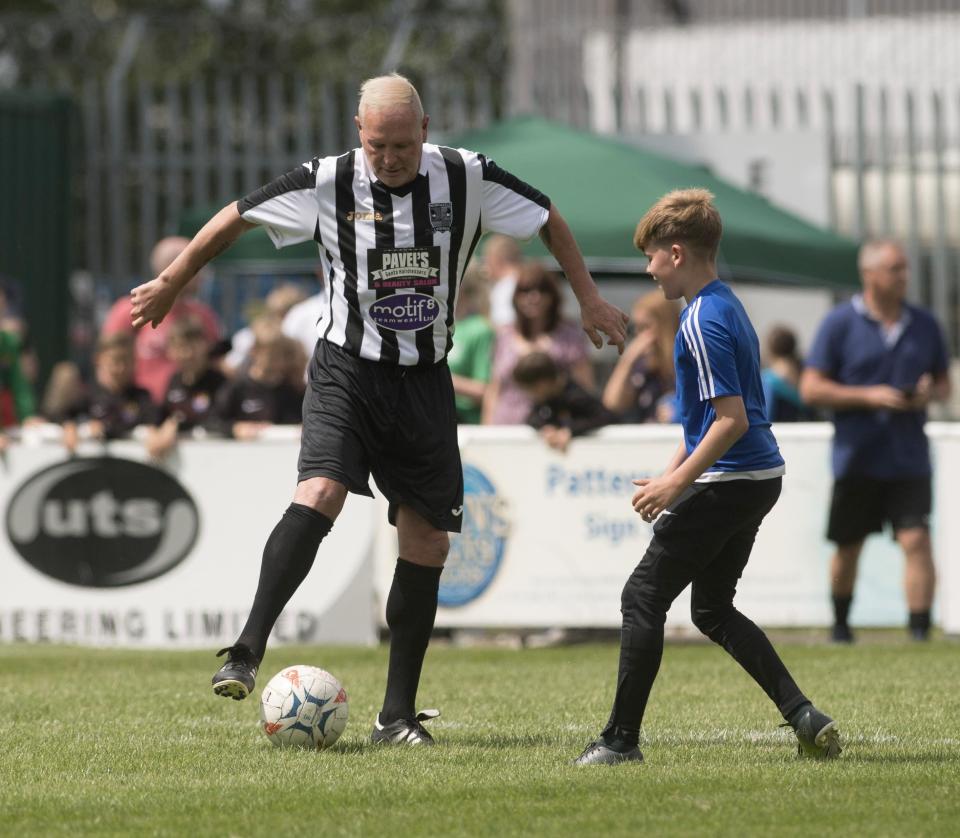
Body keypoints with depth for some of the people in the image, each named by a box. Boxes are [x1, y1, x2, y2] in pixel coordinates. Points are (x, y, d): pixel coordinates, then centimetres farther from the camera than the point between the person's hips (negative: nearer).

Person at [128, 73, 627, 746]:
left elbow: (548, 219, 11)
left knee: (428, 545, 1)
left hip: (425, 381, 3)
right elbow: (235, 218, 4)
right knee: (320, 494, -28)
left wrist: (589, 299, 11)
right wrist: (171, 284, 12)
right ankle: (247, 653, -30)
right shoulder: (327, 184, -9)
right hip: (347, 369, -3)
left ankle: (398, 715, 10)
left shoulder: (468, 179, -5)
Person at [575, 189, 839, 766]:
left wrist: (677, 483, -19)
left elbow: (731, 419, -23)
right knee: (713, 610, 17)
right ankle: (804, 716, 8)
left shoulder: (702, 322, -17)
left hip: (727, 482, -10)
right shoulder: (728, 308, 14)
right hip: (760, 480, 10)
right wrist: (673, 473, 25)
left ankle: (622, 739, 2)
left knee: (644, 598, -2)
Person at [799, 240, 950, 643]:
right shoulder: (840, 323, -3)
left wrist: (929, 394, -7)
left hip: (909, 458, 1)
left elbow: (944, 382, 18)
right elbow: (811, 389, -6)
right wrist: (869, 396, -16)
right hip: (857, 456, -1)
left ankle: (920, 628, -15)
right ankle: (840, 623, 31)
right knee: (848, 546, 10)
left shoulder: (924, 324, 9)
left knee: (916, 539, -13)